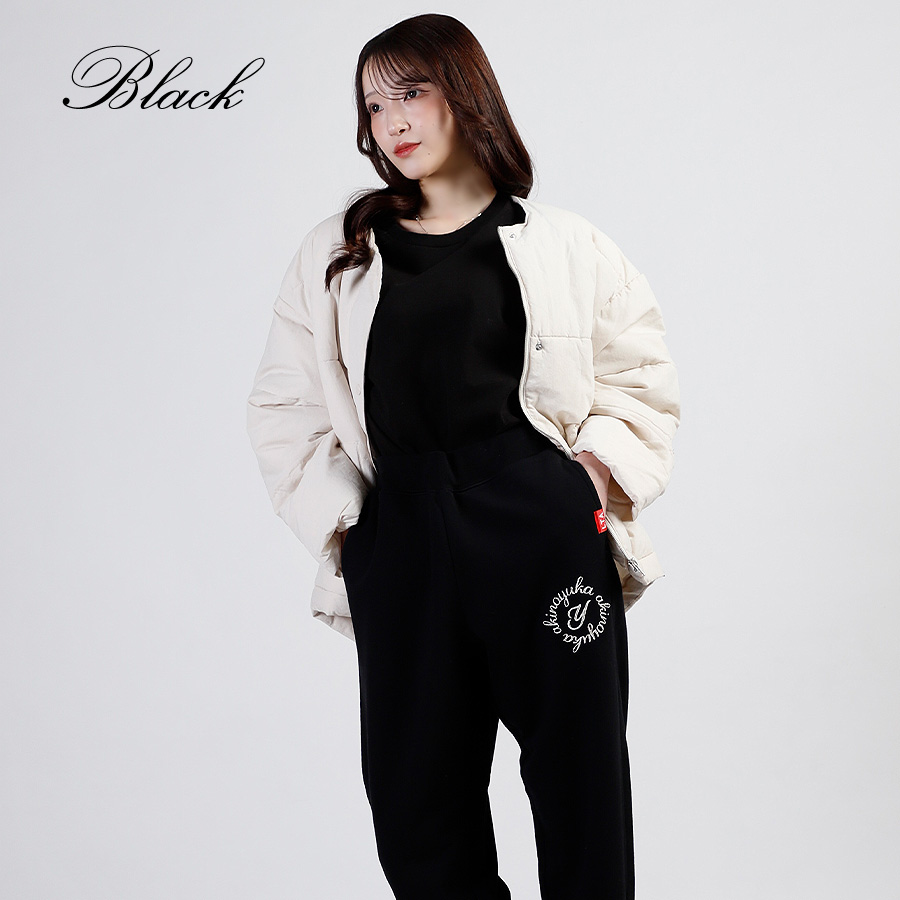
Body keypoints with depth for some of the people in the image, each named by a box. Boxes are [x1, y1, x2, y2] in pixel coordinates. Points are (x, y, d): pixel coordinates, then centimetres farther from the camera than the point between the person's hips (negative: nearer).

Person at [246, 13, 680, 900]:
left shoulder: (561, 244, 6)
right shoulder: (334, 257, 10)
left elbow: (642, 371, 12)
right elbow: (284, 406, 10)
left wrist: (604, 467, -3)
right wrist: (335, 517, -1)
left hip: (547, 526, -1)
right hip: (402, 535, 2)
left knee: (579, 769, 10)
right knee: (416, 791, 10)